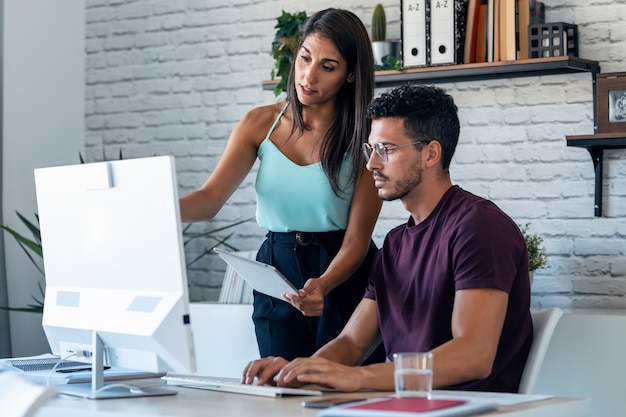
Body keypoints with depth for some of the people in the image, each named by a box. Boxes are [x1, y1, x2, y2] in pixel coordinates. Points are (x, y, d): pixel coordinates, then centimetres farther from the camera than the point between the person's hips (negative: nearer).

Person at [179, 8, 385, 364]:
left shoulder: (364, 137, -7)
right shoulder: (261, 124, 2)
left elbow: (357, 238, -11)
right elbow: (211, 198, -9)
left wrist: (323, 285, -30)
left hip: (344, 278, -2)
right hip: (277, 274, 3)